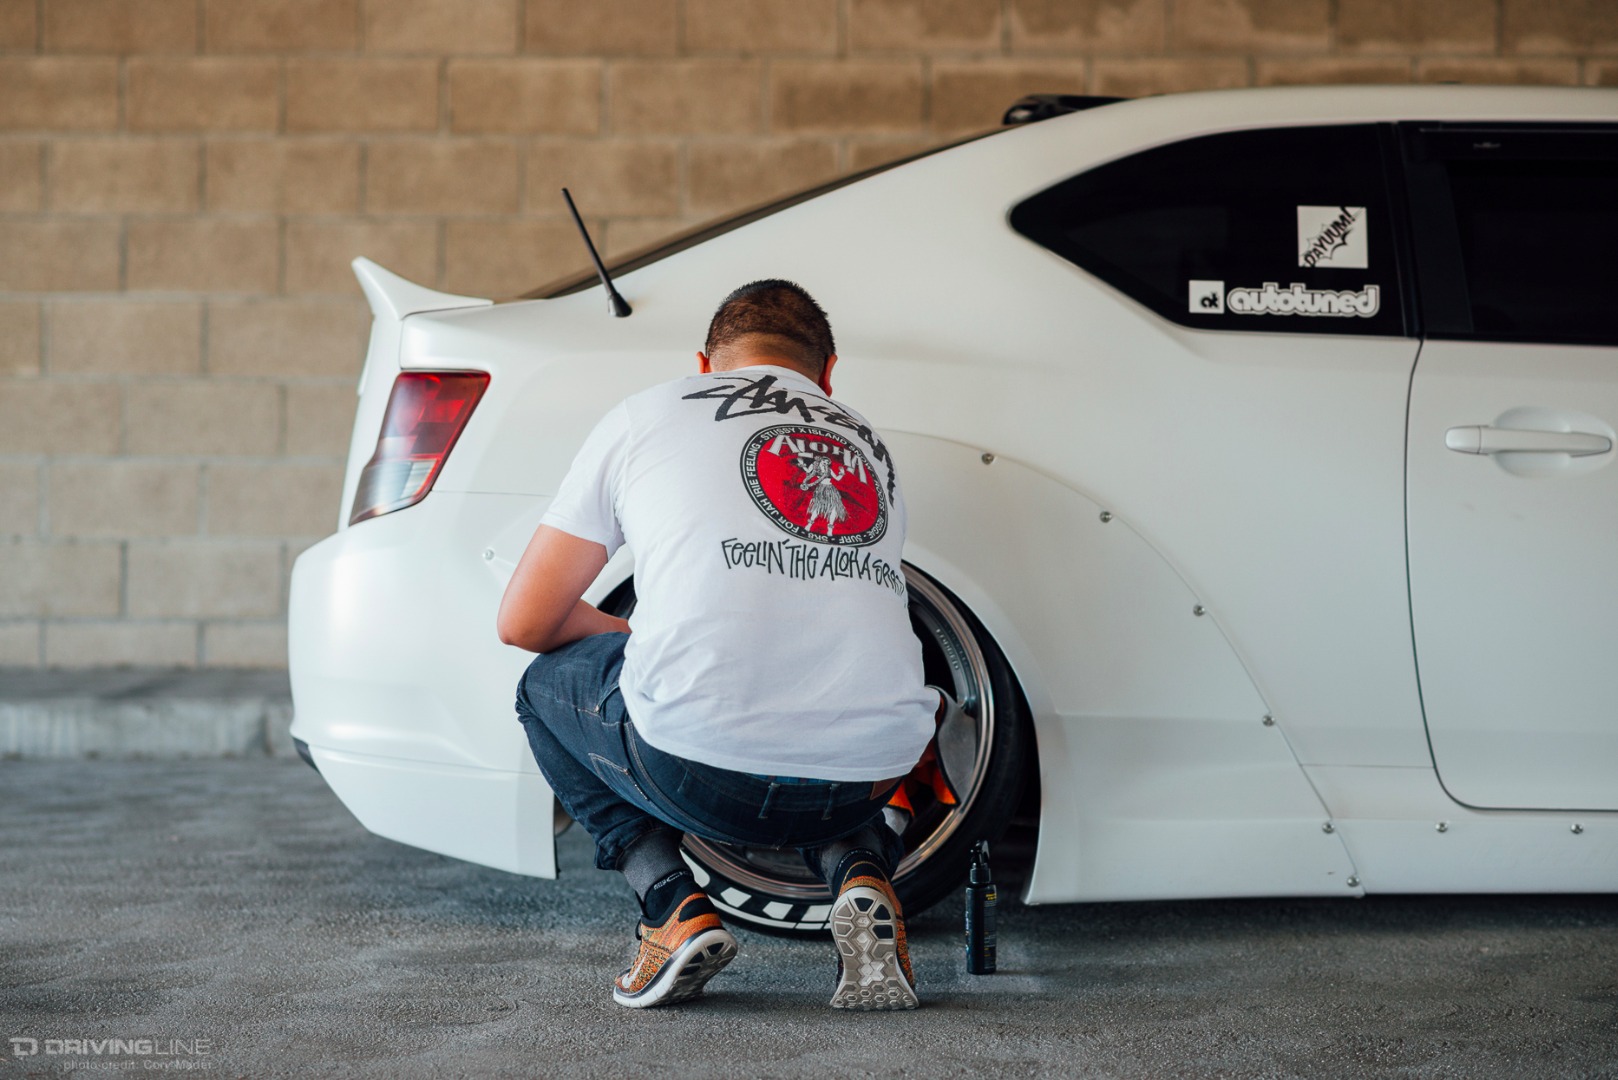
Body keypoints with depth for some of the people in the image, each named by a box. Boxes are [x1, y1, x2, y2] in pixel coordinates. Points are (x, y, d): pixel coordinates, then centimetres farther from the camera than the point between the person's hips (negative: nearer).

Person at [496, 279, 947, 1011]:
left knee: (547, 685, 28)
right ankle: (861, 876, 8)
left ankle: (674, 907, 7)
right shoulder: (868, 448, 27)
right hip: (865, 776, 4)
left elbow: (525, 623, 16)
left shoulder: (646, 416, 15)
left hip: (701, 770, -4)